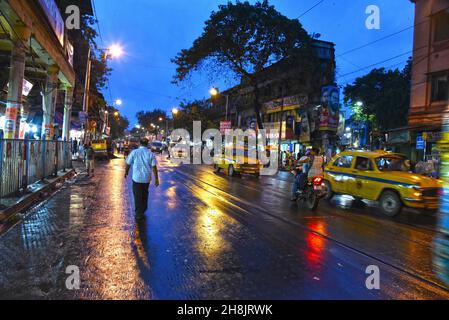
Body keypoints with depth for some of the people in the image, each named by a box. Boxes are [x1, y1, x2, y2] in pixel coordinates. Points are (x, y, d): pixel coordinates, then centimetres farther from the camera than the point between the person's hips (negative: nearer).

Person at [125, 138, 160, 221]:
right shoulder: (150, 154, -5)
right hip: (146, 178, 2)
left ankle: (139, 214, 5)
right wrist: (156, 179, -4)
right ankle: (143, 210, 36)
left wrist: (126, 172, 19)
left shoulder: (134, 152, -8)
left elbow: (128, 164, 1)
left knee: (138, 196, 5)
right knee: (145, 195, 21)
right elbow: (154, 167, -8)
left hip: (136, 178, -2)